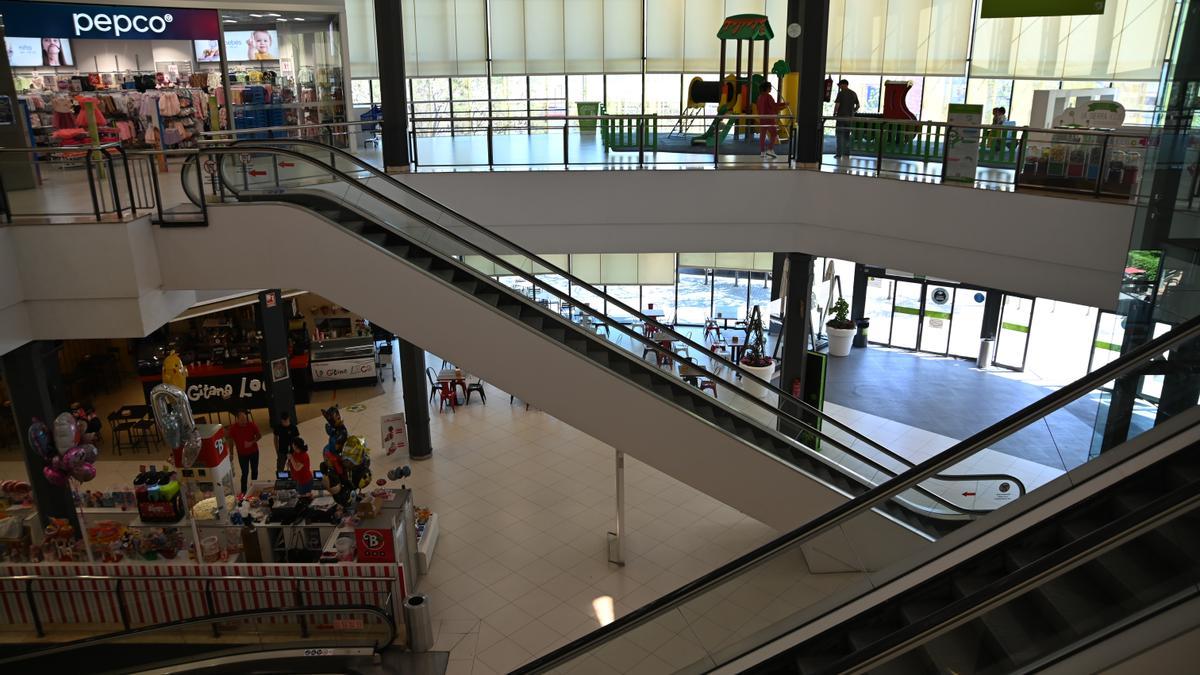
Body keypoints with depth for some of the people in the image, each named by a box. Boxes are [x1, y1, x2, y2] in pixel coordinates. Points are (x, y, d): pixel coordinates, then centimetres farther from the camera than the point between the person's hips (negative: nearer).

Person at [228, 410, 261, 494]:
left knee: (254, 470, 16)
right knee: (245, 473, -1)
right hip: (242, 454, -2)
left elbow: (259, 436, -3)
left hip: (254, 452, 2)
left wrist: (252, 442, -20)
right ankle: (243, 491, 12)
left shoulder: (252, 425, -15)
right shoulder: (233, 427, -17)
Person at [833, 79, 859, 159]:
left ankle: (839, 153, -4)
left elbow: (837, 104, -13)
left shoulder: (841, 93, -9)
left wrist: (834, 114, -2)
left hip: (841, 116, -5)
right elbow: (857, 106, 11)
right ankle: (847, 153, 15)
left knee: (840, 134, -1)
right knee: (847, 135, 13)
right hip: (850, 117, 5)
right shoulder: (854, 94, 9)